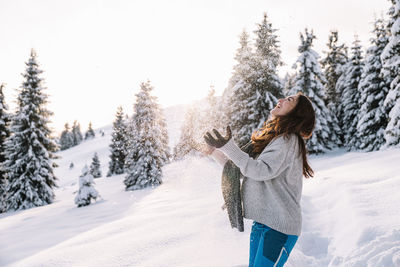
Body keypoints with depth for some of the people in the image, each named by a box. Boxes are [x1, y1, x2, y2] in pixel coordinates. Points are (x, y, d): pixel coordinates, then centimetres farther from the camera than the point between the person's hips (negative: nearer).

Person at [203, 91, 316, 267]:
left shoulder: (288, 140, -12)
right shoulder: (272, 138, 14)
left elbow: (262, 170, -25)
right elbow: (243, 170, 19)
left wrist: (229, 147, -29)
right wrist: (217, 152, 12)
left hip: (279, 226, -9)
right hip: (261, 222, 9)